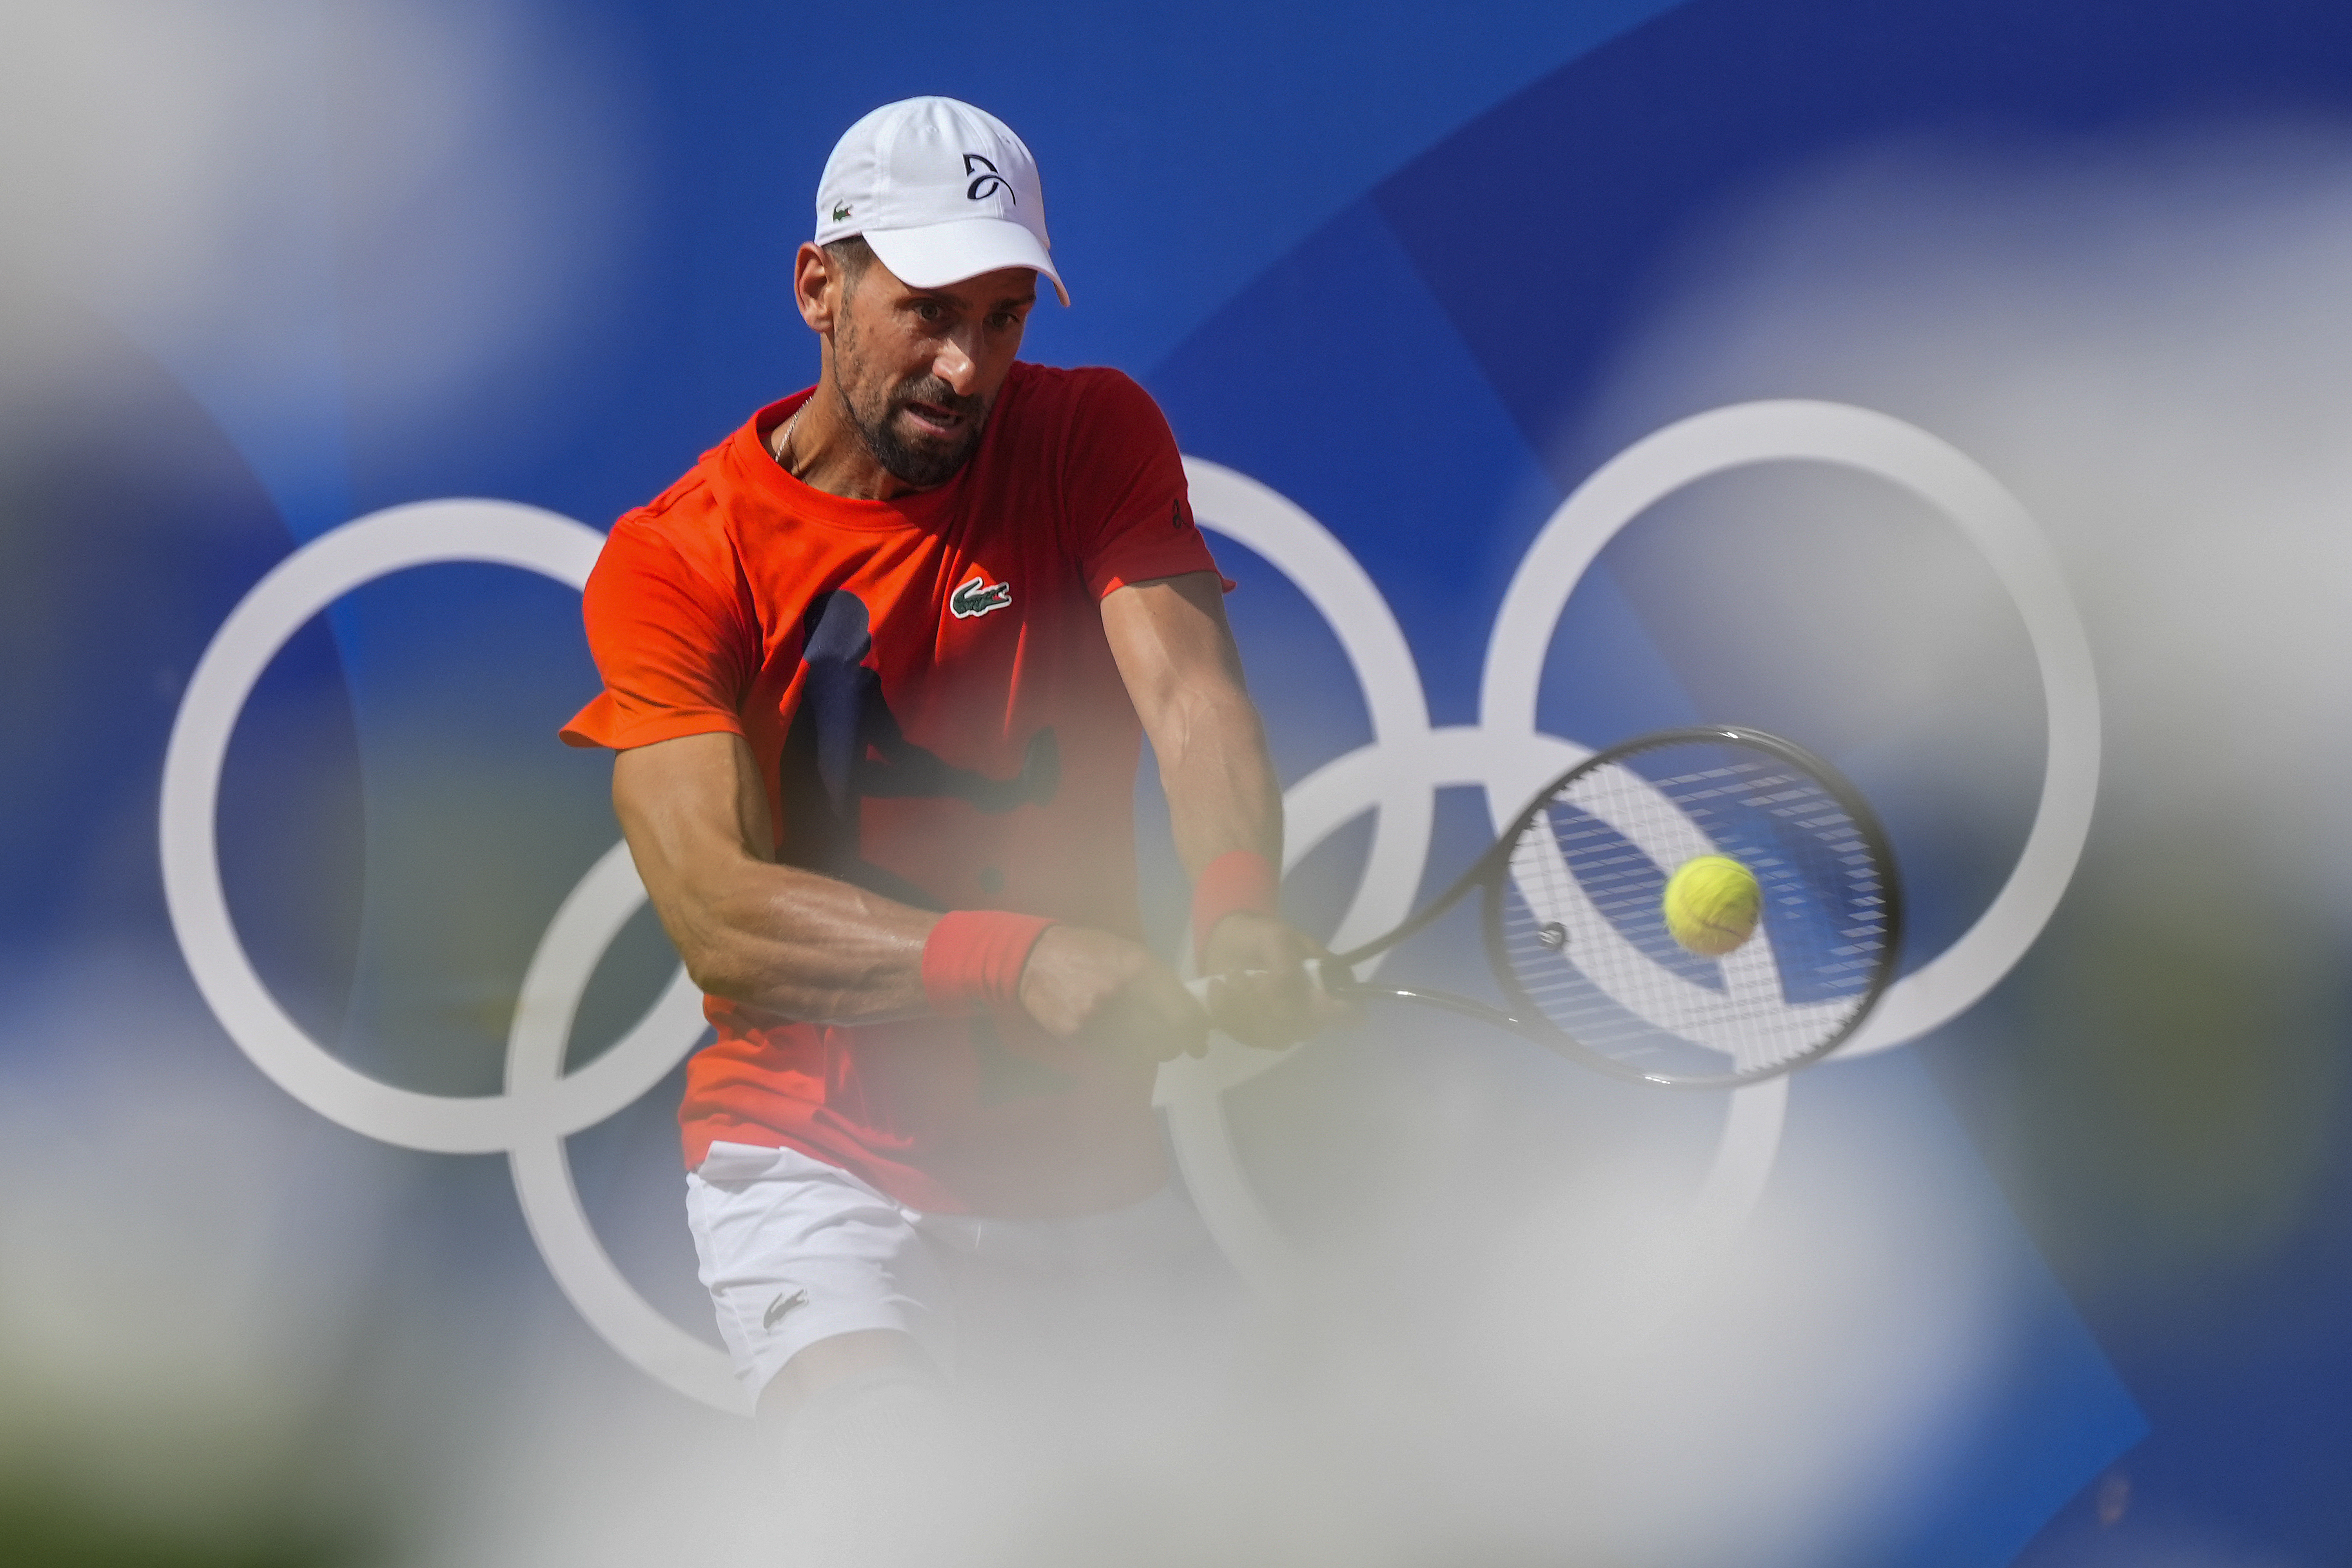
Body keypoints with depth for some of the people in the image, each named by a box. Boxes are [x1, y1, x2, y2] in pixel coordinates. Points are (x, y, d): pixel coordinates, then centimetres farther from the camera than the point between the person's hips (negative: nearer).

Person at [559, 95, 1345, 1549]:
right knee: (875, 1470, -30)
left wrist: (1239, 909, -41)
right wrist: (1016, 962, -37)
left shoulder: (1094, 437, -1)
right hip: (820, 1147, -4)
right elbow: (718, 915, -21)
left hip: (1084, 1132, 4)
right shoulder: (674, 559, -10)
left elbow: (1191, 690, -18)